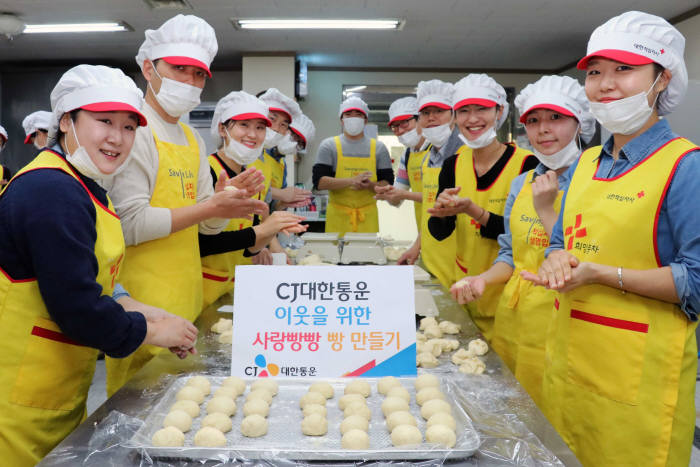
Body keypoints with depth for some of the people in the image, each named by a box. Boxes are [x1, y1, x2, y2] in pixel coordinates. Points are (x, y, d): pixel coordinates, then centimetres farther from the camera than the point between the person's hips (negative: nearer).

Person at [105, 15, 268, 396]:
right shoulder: (133, 130, -11)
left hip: (186, 301, 8)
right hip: (142, 306, -8)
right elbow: (128, 224, -20)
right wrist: (209, 207, -20)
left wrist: (233, 199, -6)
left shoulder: (194, 141, 13)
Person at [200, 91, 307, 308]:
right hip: (204, 290, -7)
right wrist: (258, 230, -23)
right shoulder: (207, 172, -15)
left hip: (235, 286, 7)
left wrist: (273, 230, -8)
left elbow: (247, 250, 10)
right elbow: (200, 244, -23)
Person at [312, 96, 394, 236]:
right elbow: (319, 181, -6)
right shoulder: (329, 145, 5)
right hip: (338, 216, -1)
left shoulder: (378, 147, 9)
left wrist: (369, 185, -15)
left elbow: (388, 184, 6)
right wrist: (351, 181, -17)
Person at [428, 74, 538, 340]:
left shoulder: (527, 164, -13)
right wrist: (441, 209, -21)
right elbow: (439, 233, 0)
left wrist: (473, 211, -27)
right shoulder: (454, 164, 1)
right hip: (465, 284, 4)